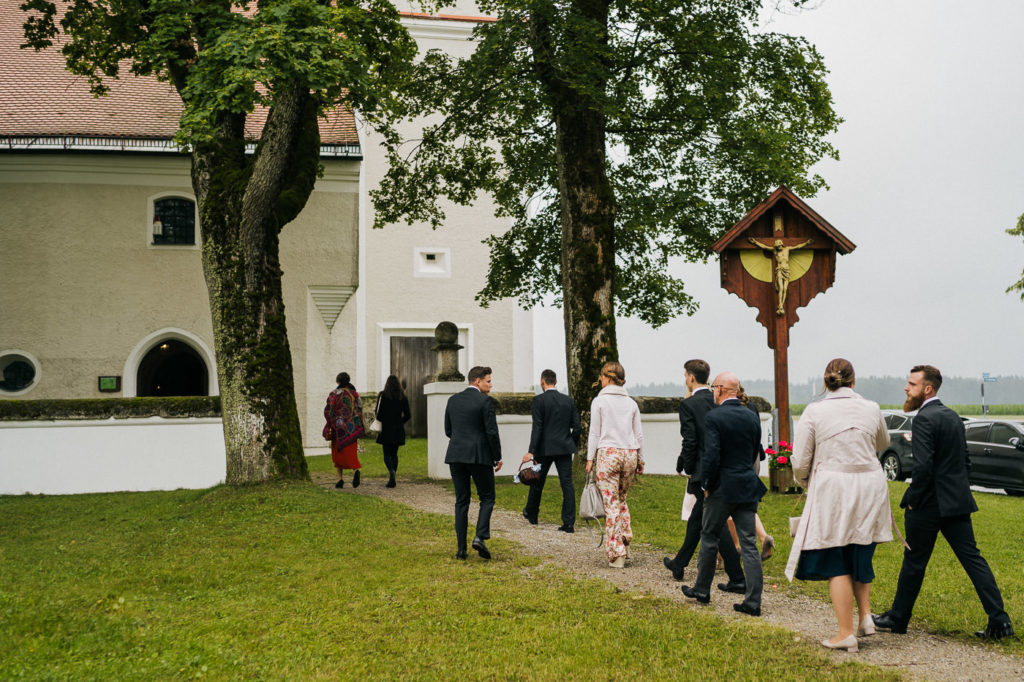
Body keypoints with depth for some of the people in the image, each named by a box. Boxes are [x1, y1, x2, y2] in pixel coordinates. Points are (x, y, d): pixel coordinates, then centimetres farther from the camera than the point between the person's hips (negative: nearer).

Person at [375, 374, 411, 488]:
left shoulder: (383, 395, -6)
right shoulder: (403, 397, 3)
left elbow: (378, 414, -11)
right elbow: (408, 415, 2)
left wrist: (376, 415, 12)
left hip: (386, 429, -3)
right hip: (398, 430, 3)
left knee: (387, 454, 4)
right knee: (394, 454, 13)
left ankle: (391, 471, -24)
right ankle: (392, 480, 11)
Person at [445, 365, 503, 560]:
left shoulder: (453, 400, 9)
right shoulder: (485, 401, -8)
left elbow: (448, 431, 14)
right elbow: (492, 432, -11)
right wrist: (497, 458, -1)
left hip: (456, 456, 5)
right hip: (480, 456, -5)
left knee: (461, 502, 9)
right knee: (487, 498, 9)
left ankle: (461, 549, 6)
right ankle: (480, 537, -10)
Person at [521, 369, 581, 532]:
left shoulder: (538, 400, -8)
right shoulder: (568, 400, 5)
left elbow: (537, 427, -15)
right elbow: (576, 427, 5)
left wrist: (531, 451, -16)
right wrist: (573, 446, 18)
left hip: (545, 448, -3)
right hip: (565, 448, 3)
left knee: (537, 482, 16)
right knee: (567, 484, 0)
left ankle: (531, 514, 34)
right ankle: (569, 523, -5)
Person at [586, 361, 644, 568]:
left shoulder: (599, 401, -3)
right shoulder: (631, 402, 9)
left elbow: (595, 433, -3)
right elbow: (639, 434, 11)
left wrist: (590, 458, 4)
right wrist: (640, 460, 17)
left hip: (608, 454, -4)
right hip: (630, 454, 5)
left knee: (611, 504, -2)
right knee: (621, 500, 21)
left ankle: (617, 554, -4)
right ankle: (625, 543, 16)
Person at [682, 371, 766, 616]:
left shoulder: (714, 417, -13)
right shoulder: (752, 417, 5)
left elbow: (711, 456, -18)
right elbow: (756, 452, 12)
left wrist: (706, 486, -5)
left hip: (723, 488, -5)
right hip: (748, 487, 5)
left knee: (709, 537, 13)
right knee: (749, 544, 4)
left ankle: (702, 590, 25)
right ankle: (753, 601, 1)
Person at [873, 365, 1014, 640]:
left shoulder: (924, 419, -16)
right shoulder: (953, 416, 12)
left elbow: (923, 466, -22)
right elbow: (965, 461, 17)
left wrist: (911, 499, -12)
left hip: (930, 504, -8)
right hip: (957, 502, 8)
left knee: (914, 561, 5)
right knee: (972, 558, 7)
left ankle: (898, 618, 19)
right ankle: (999, 620, 2)